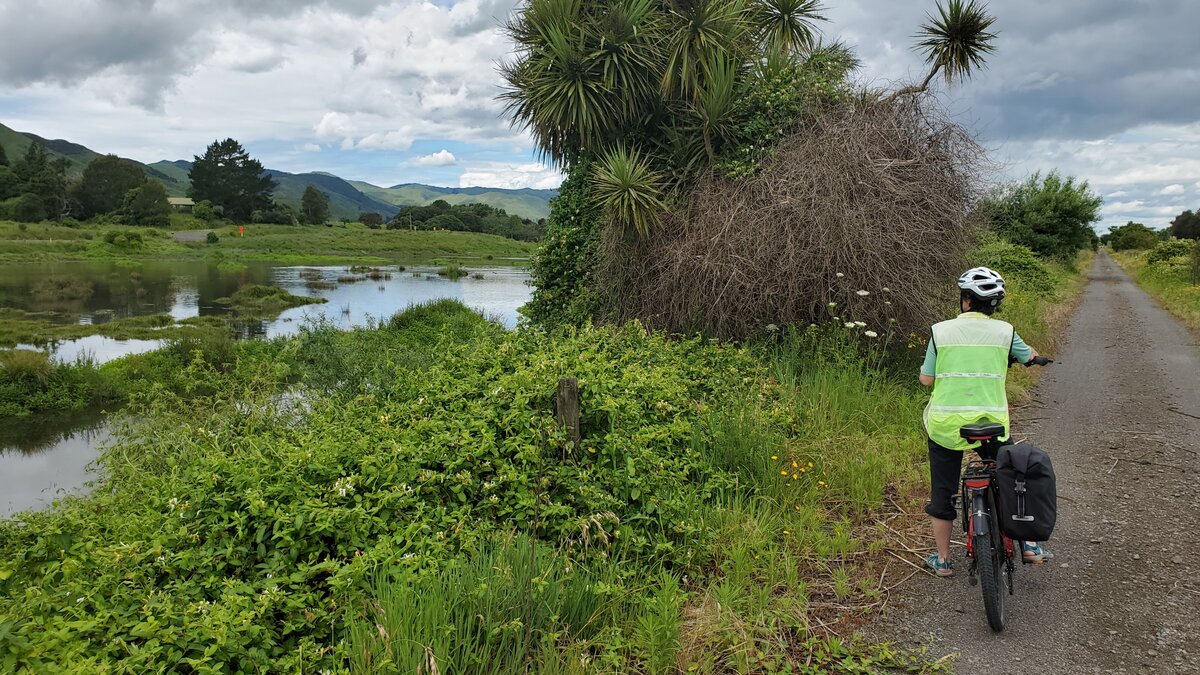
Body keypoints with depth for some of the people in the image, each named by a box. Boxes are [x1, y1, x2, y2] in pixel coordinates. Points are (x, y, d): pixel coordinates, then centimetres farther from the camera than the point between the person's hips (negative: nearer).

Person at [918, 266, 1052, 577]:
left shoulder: (941, 331, -4)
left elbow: (927, 380, 0)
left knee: (943, 491, 14)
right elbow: (1028, 356, 21)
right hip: (991, 423, 1)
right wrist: (1037, 356, 44)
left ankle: (942, 559, 23)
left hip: (946, 425, -1)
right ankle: (1029, 545, 29)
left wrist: (923, 368, 22)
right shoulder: (1004, 331, 0)